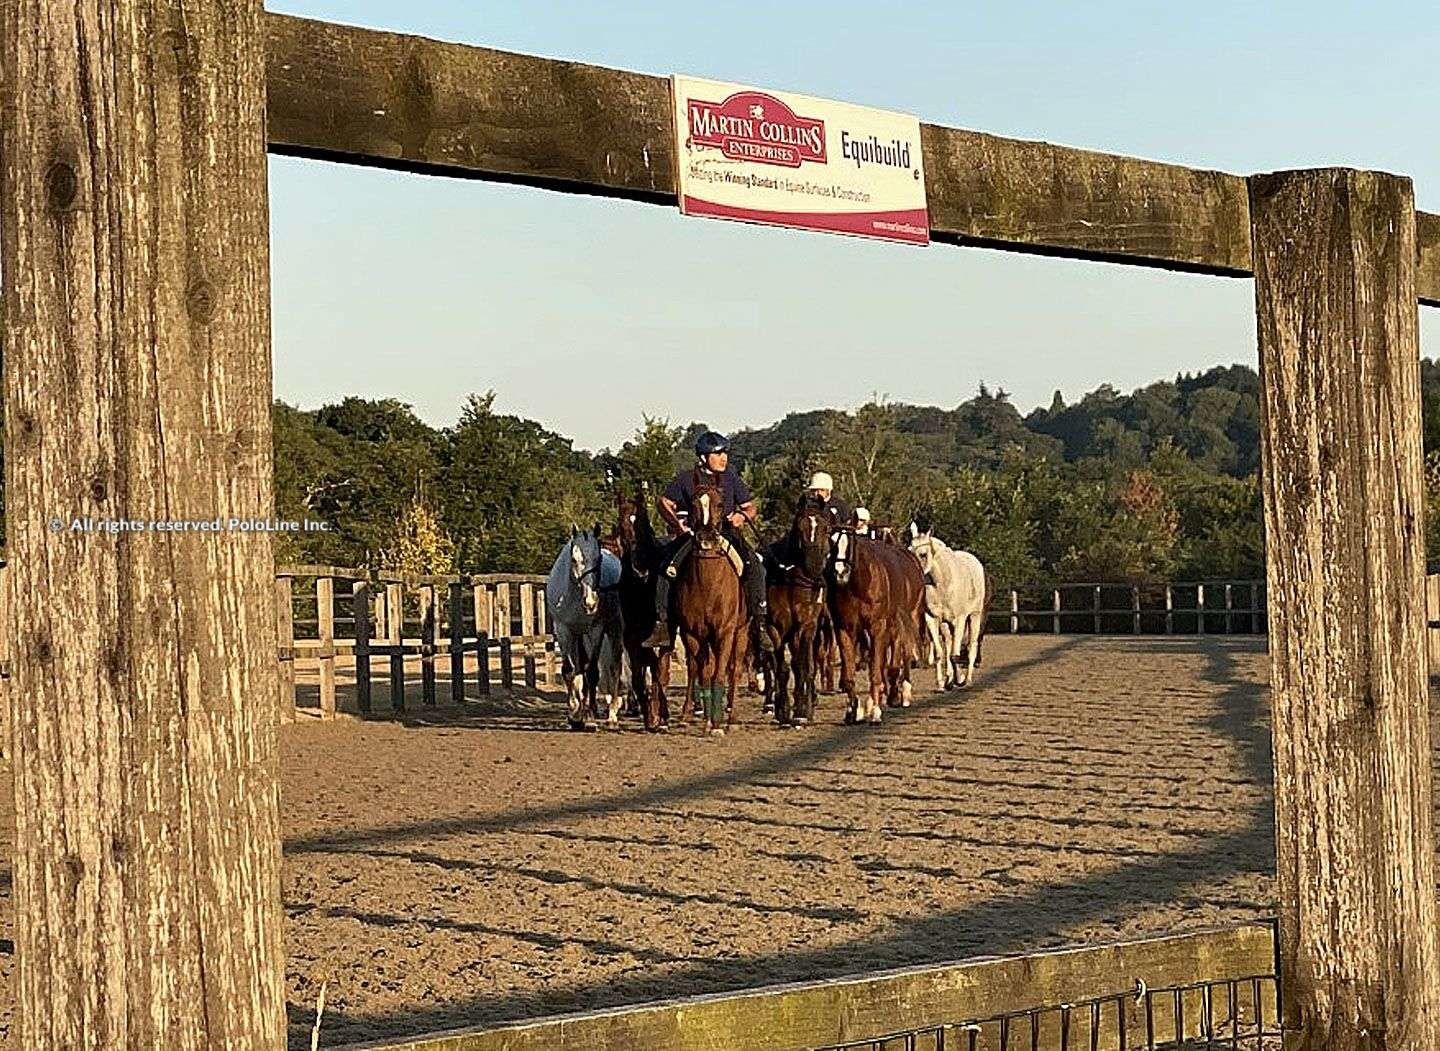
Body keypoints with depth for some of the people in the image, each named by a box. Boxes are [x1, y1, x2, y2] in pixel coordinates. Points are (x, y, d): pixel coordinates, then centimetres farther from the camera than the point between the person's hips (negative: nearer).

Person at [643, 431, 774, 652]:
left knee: (755, 567, -24)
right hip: (693, 534, -1)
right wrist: (675, 523, -5)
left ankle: (759, 624, -19)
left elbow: (750, 507, 14)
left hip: (727, 533, 1)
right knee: (666, 571, -23)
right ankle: (662, 625, -15)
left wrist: (742, 516, -10)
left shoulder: (731, 479, 10)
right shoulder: (686, 480, 5)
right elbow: (663, 503, 12)